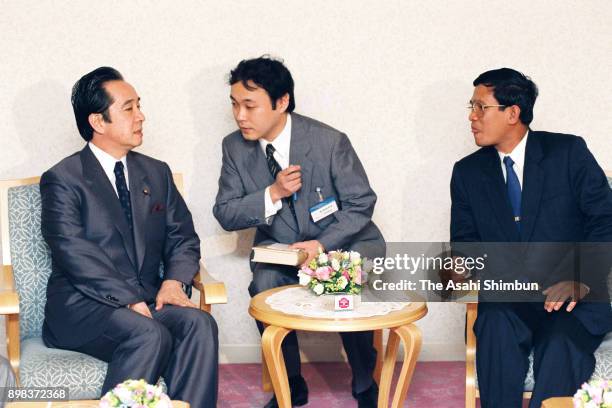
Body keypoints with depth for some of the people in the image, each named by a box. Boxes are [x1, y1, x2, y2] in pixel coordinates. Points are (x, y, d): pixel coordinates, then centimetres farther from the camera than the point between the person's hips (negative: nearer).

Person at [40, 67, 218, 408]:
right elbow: (74, 252, -13)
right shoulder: (62, 180, -3)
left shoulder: (156, 173, 16)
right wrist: (129, 301, -23)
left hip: (148, 301, 5)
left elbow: (182, 236, 14)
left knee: (199, 323, -25)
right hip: (83, 305, -5)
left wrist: (175, 280, -9)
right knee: (150, 335, -32)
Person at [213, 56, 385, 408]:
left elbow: (361, 203, -10)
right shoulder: (235, 147, -6)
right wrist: (273, 194, -23)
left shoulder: (330, 142, -17)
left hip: (343, 241, -2)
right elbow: (225, 214, -5)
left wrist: (323, 244, -25)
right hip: (280, 246, 3)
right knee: (264, 286, -28)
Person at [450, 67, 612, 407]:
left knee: (561, 345, -33)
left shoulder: (569, 152, 1)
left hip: (573, 297, -2)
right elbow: (464, 239, 11)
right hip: (507, 297, 2)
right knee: (497, 328, -32)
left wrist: (580, 278, -18)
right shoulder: (468, 172, 11)